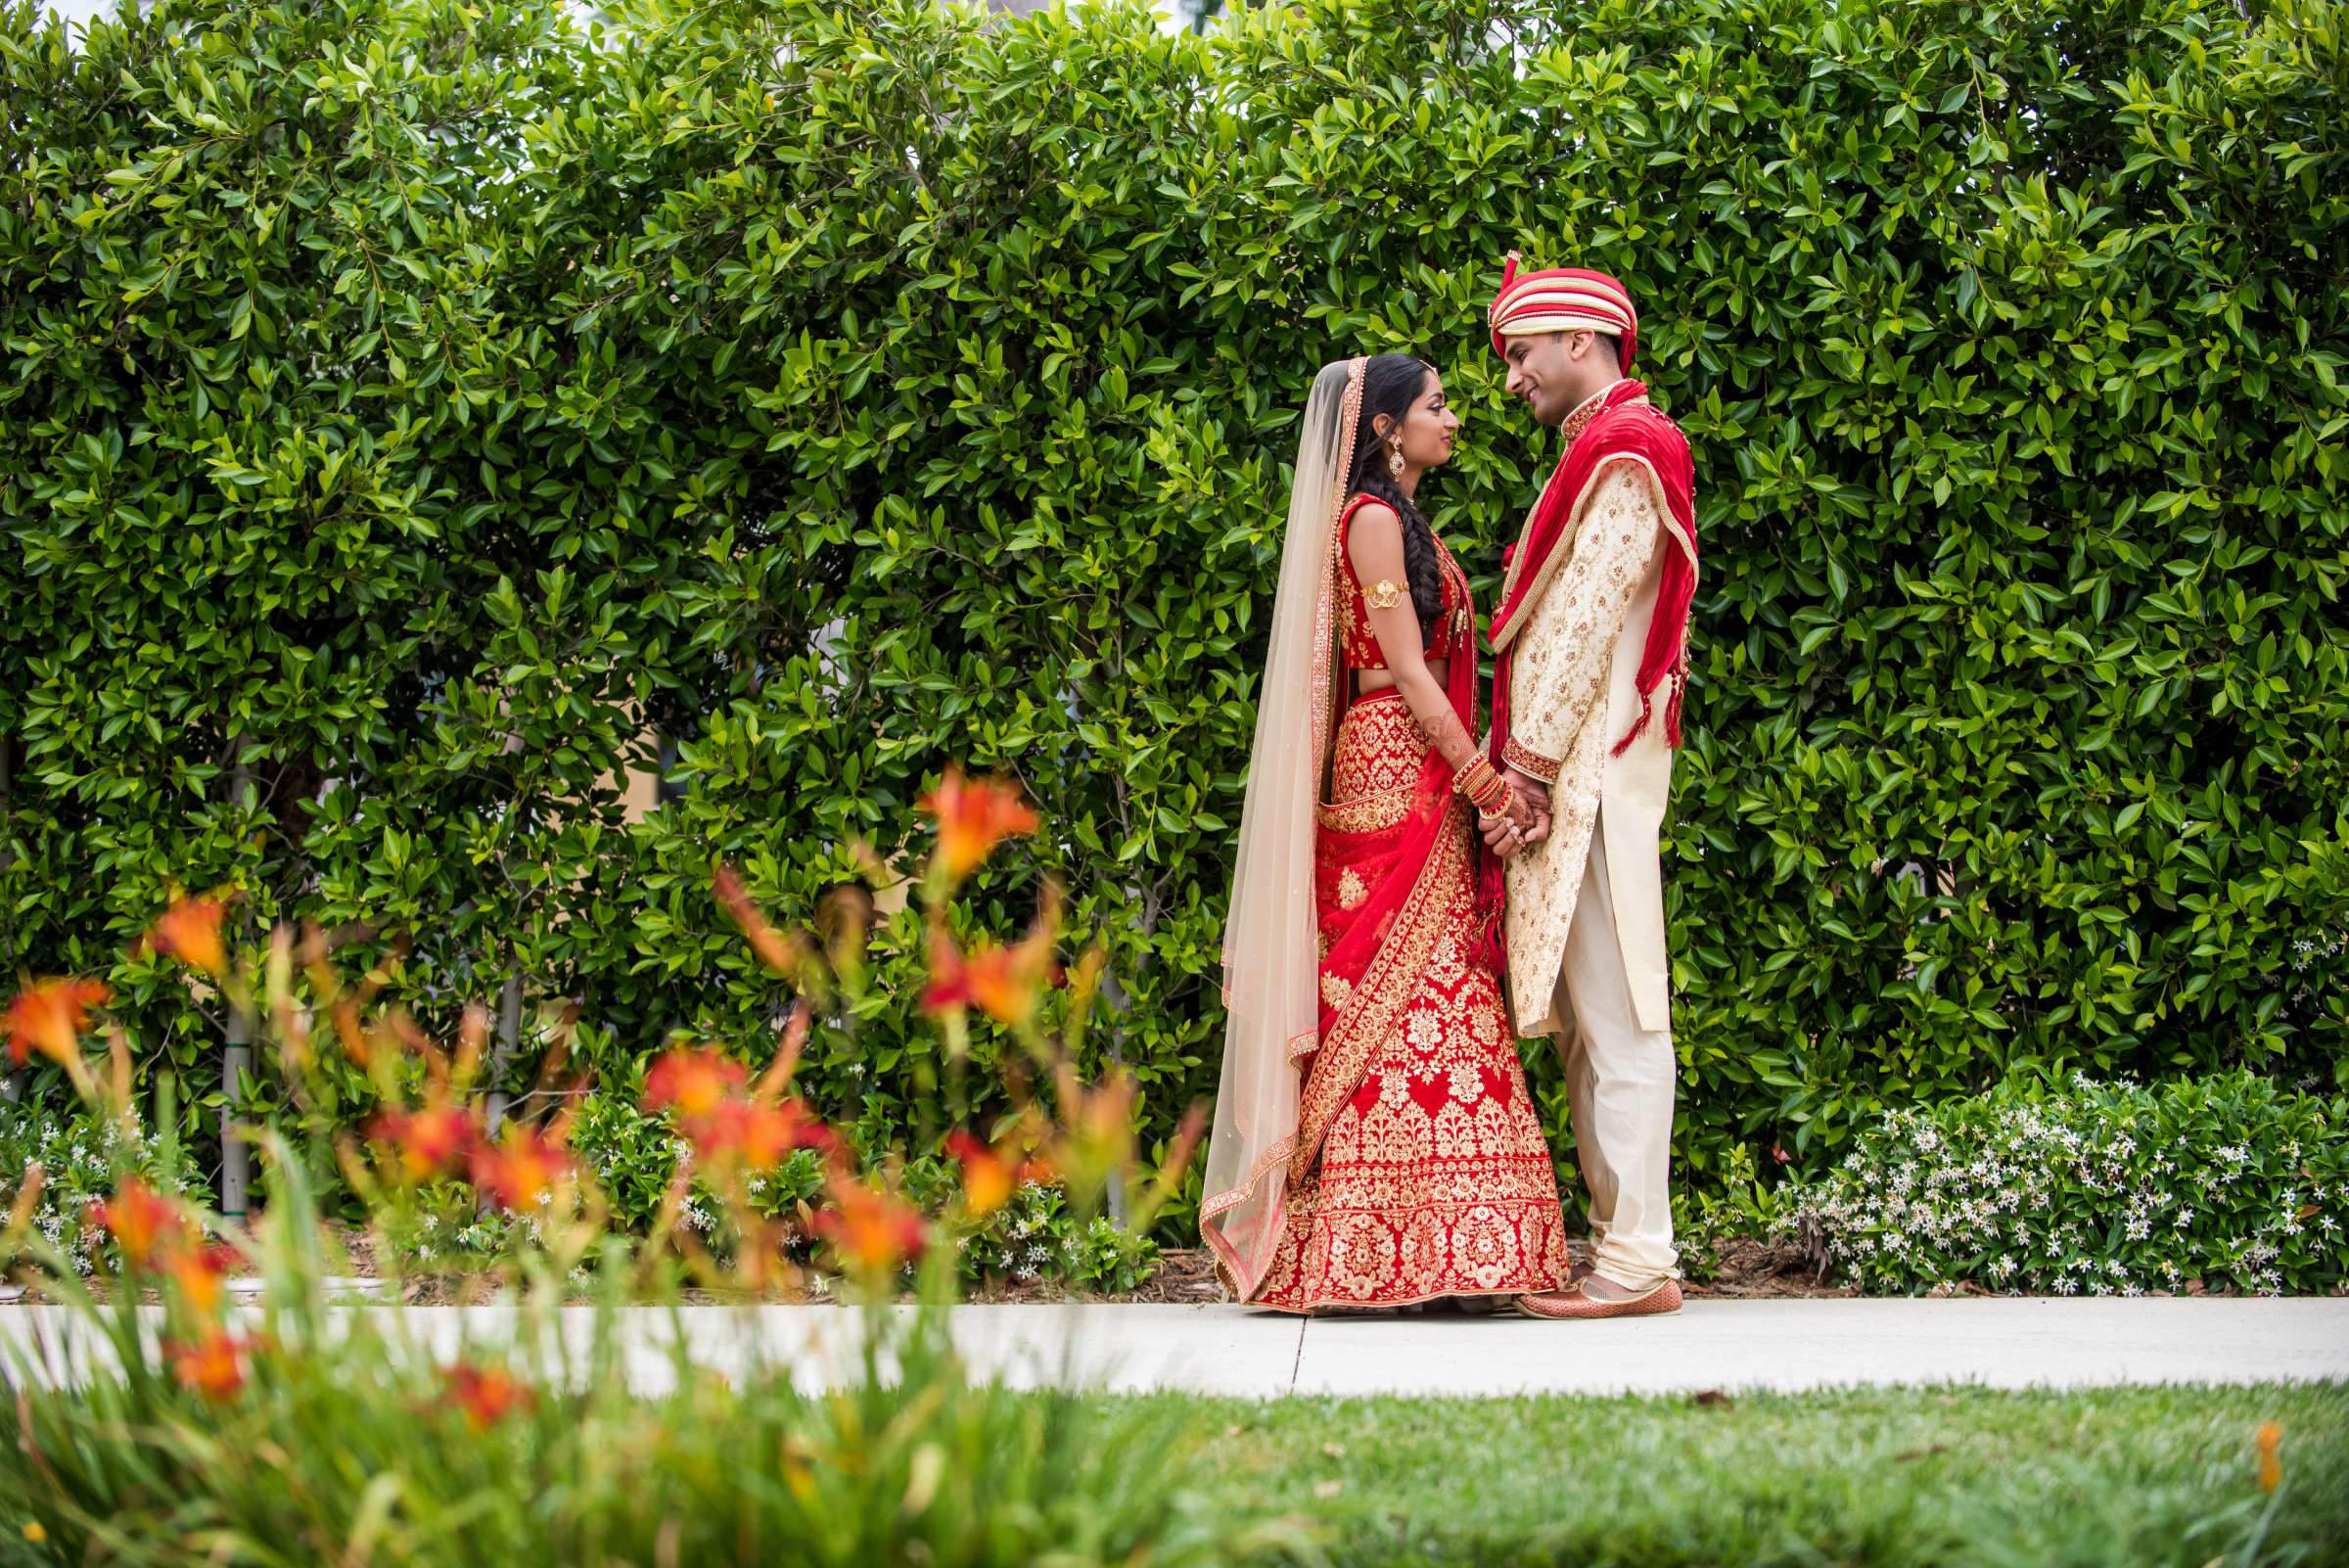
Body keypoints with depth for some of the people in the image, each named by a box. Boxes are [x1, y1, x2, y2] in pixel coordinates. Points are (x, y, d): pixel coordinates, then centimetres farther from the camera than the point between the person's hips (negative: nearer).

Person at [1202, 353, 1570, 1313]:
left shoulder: (1404, 522, 21)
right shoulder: (1372, 518, -8)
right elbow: (1407, 670, -13)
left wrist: (1478, 782, 11)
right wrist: (1488, 785, -14)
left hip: (1421, 780, 10)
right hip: (1397, 772, -10)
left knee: (1417, 994, 5)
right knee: (1407, 985, -11)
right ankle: (1398, 1250, -13)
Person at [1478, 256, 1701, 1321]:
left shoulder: (1622, 453, -10)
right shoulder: (1608, 449, 22)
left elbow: (1586, 621, -17)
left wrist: (1530, 761, -16)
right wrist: (1522, 761, 14)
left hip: (1590, 770, -10)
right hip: (1572, 776, 10)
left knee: (1613, 1011, -9)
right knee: (1588, 1017, 9)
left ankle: (1635, 1260, -9)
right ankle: (1624, 1245, 11)